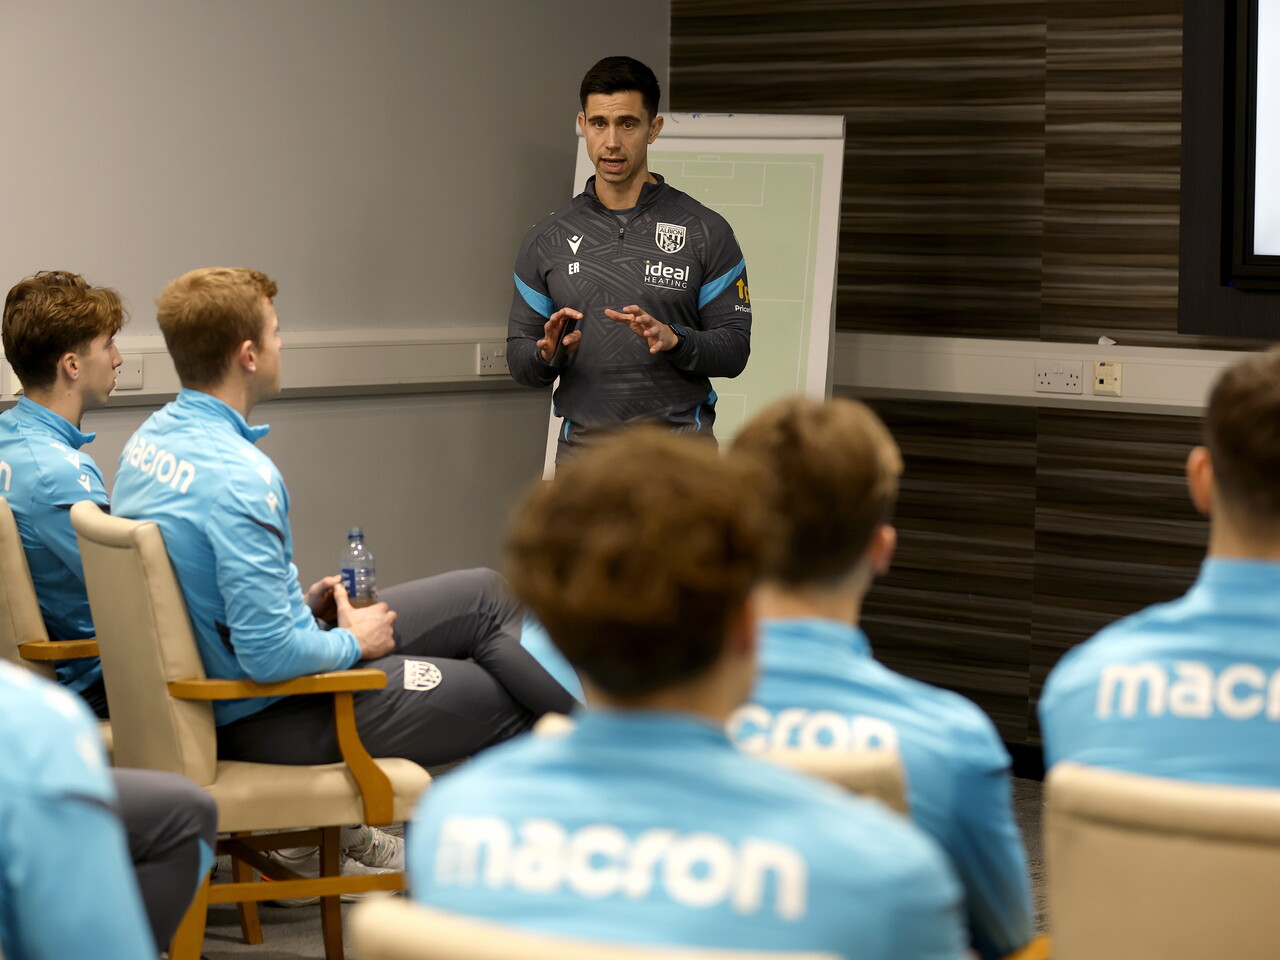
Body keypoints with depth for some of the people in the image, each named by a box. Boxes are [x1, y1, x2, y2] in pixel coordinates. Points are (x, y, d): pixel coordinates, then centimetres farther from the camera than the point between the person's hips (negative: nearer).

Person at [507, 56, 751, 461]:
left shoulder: (705, 231, 3)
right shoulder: (547, 240, 10)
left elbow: (734, 350, 1)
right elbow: (520, 362, 12)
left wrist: (672, 339, -17)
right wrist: (547, 353, -11)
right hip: (583, 445, 2)